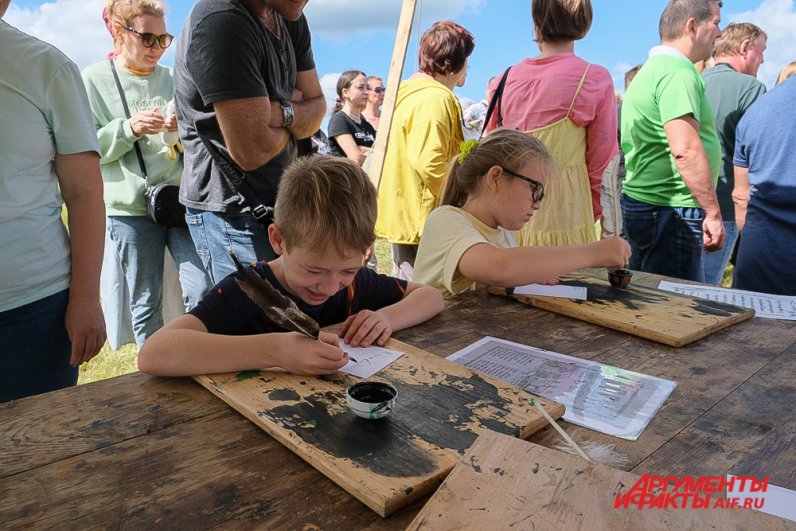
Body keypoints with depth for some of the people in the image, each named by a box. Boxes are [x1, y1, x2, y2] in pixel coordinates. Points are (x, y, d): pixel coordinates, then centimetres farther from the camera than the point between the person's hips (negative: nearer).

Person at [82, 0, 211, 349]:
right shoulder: (93, 80, 4)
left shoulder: (171, 79, 13)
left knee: (203, 292, -4)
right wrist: (128, 128, -15)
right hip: (130, 209, -2)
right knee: (146, 303, 6)